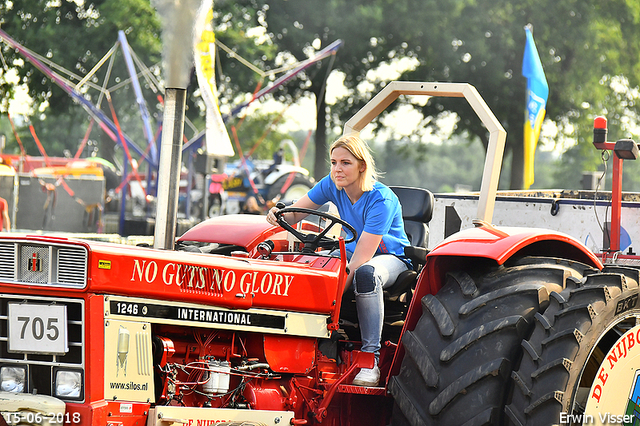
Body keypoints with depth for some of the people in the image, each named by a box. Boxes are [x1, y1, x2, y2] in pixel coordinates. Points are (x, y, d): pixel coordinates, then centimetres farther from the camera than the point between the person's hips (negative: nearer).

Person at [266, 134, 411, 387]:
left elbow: (361, 260, -33)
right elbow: (295, 213, -2)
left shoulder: (381, 199, -27)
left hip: (391, 257, -6)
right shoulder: (333, 185, -8)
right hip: (351, 250, 6)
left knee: (365, 273, -41)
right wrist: (280, 215, -28)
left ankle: (370, 358, -36)